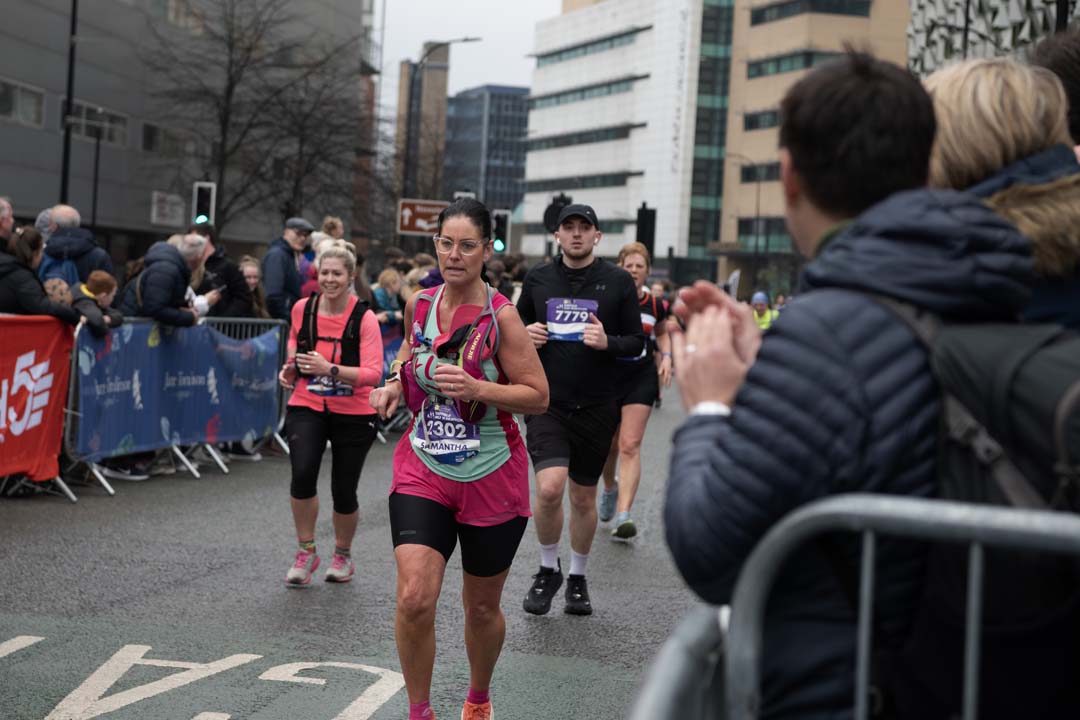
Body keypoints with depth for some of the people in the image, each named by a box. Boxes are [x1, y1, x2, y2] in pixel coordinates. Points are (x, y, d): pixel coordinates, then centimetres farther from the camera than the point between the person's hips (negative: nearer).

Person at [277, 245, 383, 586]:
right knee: (302, 473, -22)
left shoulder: (364, 318, -13)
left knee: (343, 492, 3)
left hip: (353, 414, -2)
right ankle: (306, 552, -1)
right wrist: (291, 366, 3)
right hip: (306, 407, 2)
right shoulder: (302, 309, -1)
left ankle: (343, 554, 32)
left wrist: (331, 369, -32)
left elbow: (373, 373, -21)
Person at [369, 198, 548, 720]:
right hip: (423, 472, 2)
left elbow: (538, 396, -11)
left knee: (481, 608, 13)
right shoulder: (419, 305, 1)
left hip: (491, 479, -2)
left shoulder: (500, 316, -12)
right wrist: (396, 386, 2)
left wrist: (477, 388, -25)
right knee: (414, 599, -15)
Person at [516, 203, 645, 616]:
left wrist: (608, 342, -17)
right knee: (549, 487, -18)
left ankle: (578, 578, 32)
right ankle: (548, 570, 7)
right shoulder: (537, 279, 5)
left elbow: (637, 342, 4)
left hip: (596, 406, 0)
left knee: (583, 497, 11)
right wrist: (526, 335, -6)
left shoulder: (618, 282, 1)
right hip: (547, 401, 0)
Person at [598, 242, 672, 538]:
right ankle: (609, 488, 46)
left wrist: (666, 356, 5)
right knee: (609, 445, 13)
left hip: (642, 378, 0)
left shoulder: (655, 305, 1)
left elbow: (662, 333, 20)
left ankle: (623, 516, -16)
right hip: (608, 377, 0)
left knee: (630, 446, -11)